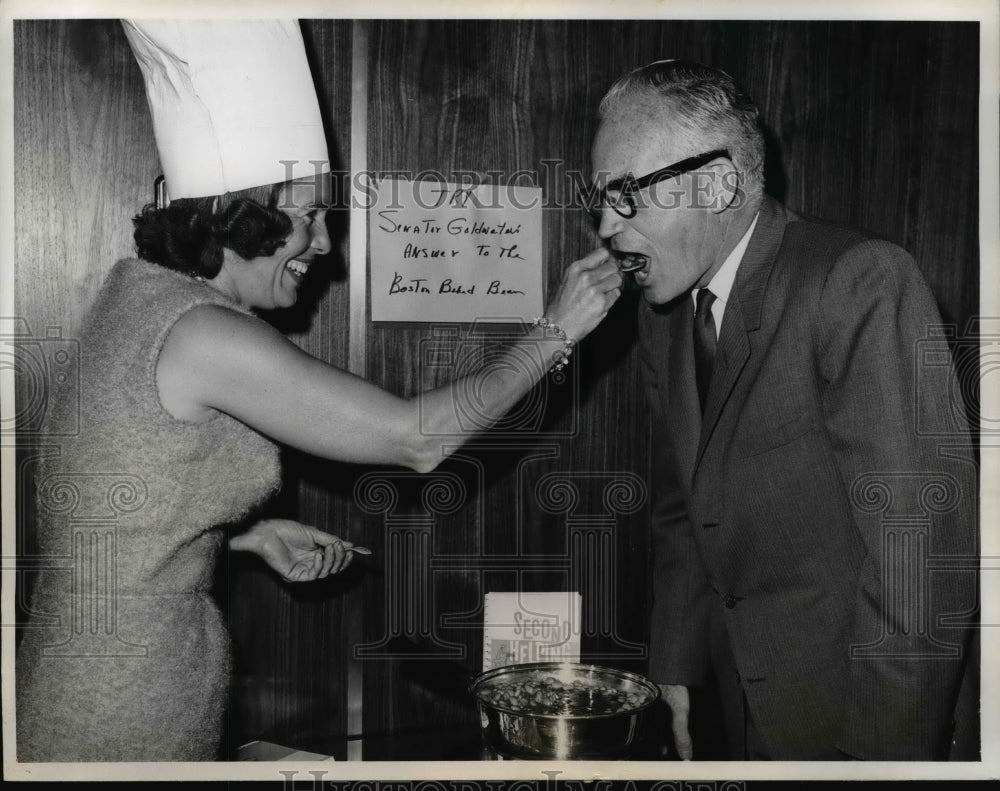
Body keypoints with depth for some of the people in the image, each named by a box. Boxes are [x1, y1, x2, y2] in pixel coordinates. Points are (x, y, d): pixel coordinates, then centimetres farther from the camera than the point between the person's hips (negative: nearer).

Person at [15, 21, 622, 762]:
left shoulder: (140, 290, 3)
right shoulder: (209, 337, -24)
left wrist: (252, 533, 7)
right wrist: (557, 330, -12)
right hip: (126, 720, -8)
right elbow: (419, 438, -20)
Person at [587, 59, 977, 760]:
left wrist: (886, 752, -23)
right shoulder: (665, 310, 3)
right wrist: (675, 674, 6)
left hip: (852, 709, -6)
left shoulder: (862, 282, -22)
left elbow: (921, 544, -24)